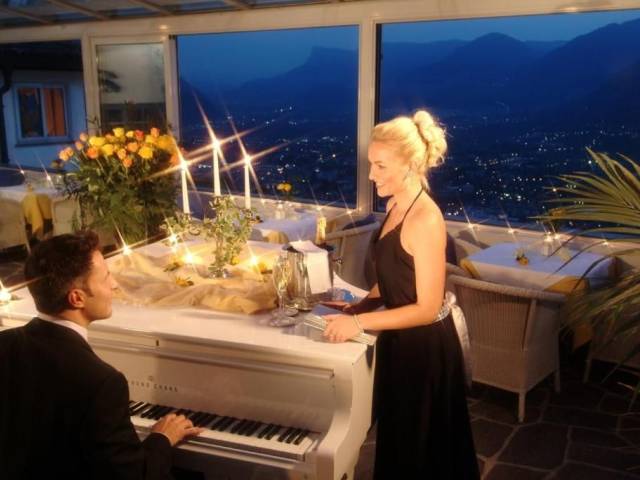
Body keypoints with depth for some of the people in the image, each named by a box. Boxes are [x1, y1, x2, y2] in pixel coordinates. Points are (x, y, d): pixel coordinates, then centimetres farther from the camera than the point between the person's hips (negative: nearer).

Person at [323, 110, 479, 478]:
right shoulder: (396, 205, 3)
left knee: (419, 448, 11)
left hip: (425, 346, -8)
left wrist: (360, 322, -24)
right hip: (401, 340, 9)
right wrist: (360, 305, 1)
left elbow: (428, 307, -24)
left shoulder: (425, 219, -25)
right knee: (399, 440, 23)